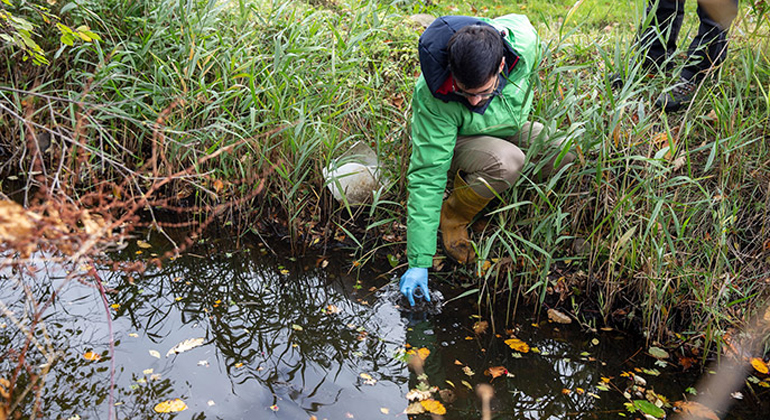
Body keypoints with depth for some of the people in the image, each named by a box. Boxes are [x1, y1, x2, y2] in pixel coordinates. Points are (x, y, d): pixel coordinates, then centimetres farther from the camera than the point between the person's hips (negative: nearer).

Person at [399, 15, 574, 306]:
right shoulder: (433, 99, -38)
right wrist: (419, 262, -35)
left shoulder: (523, 41, -30)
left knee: (566, 157, -17)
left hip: (508, 129, 5)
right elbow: (427, 178, -35)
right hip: (454, 140, -5)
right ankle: (453, 217, -10)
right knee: (506, 162, -37)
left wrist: (520, 120, 10)